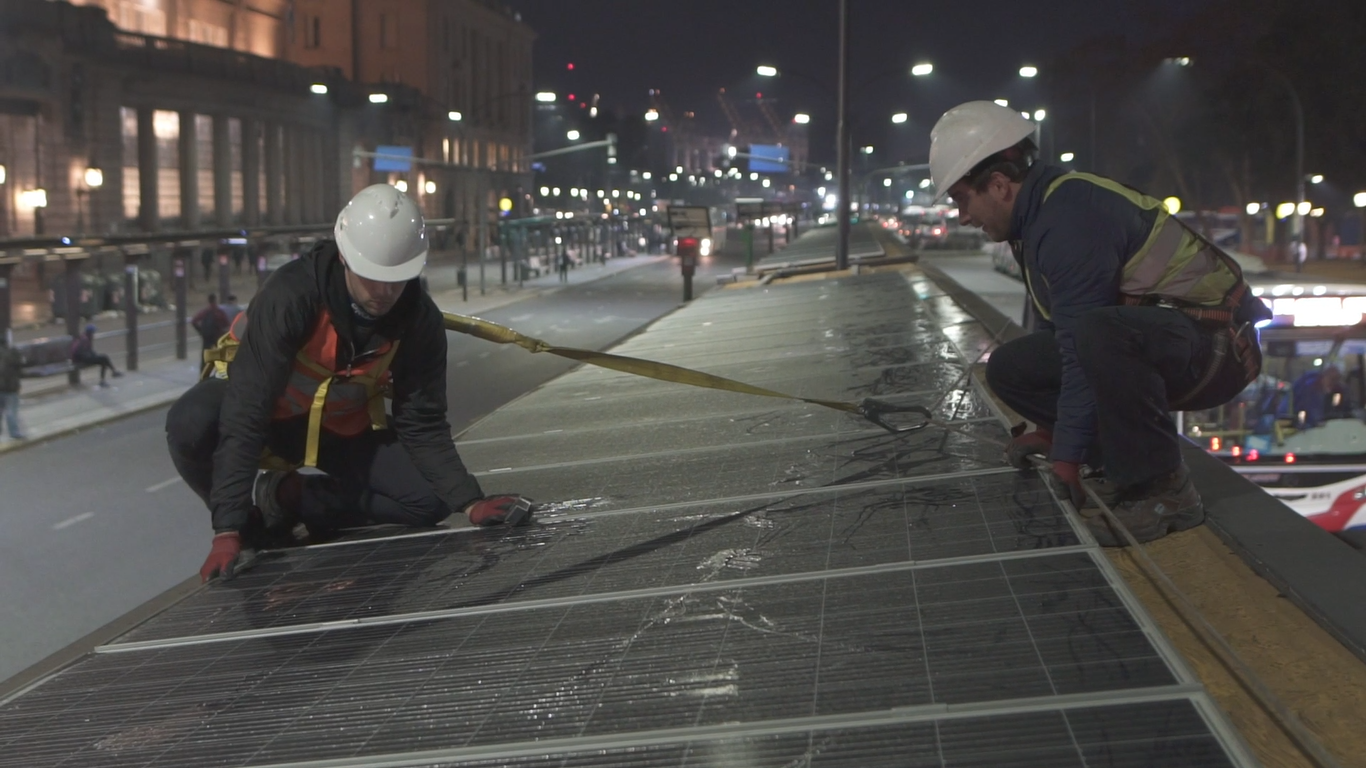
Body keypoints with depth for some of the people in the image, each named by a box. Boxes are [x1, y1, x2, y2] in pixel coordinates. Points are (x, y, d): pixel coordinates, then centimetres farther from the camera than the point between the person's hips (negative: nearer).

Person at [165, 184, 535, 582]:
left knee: (428, 501, -14)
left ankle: (287, 494, 0)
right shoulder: (291, 295, -35)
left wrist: (470, 503, -24)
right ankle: (250, 521, -7)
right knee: (191, 424, -36)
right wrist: (227, 530, -43)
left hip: (342, 426, 4)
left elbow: (423, 425, -11)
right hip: (260, 402, -4)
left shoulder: (421, 321, -20)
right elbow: (246, 413, -38)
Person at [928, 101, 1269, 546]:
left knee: (1099, 333, -40)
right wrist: (1049, 431, 23)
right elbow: (1052, 329, 20)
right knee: (1009, 367, 3)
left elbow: (1082, 346, -24)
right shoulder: (1038, 215, 9)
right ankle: (1125, 457, 5)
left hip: (1213, 345, -10)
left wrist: (1067, 455, -19)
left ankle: (1163, 492, -26)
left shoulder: (1071, 218, -23)